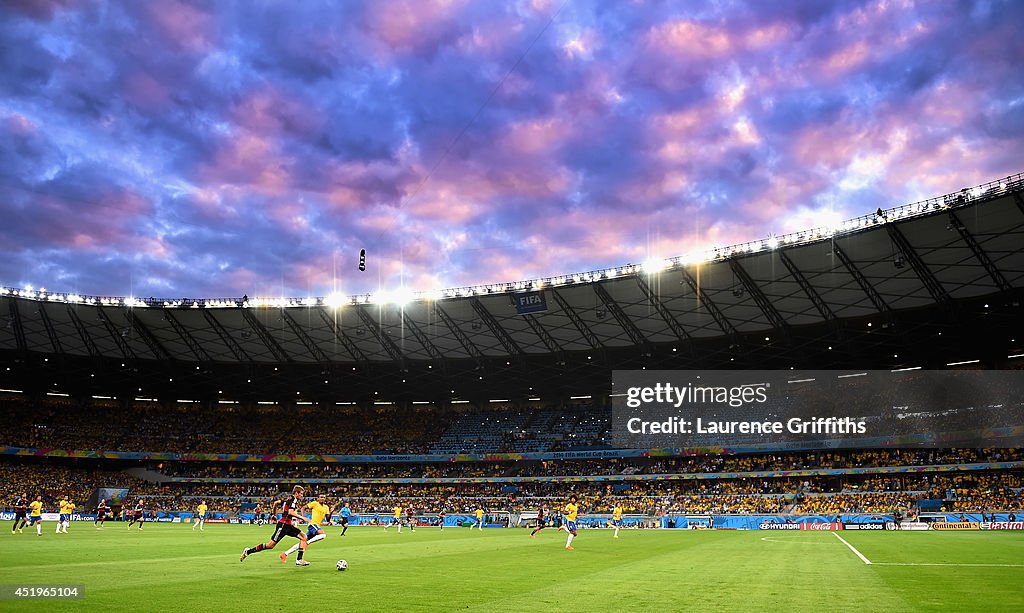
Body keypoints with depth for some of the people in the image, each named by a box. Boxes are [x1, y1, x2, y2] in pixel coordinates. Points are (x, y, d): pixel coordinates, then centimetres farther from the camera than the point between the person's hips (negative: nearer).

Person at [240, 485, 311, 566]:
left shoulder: (288, 499, 17)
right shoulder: (293, 499, -11)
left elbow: (276, 503, 26)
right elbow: (290, 512, -26)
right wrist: (302, 518, -22)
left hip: (288, 525, 10)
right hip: (283, 525, -10)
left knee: (303, 537, 1)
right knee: (271, 545, -7)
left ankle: (299, 560, -4)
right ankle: (248, 551, 7)